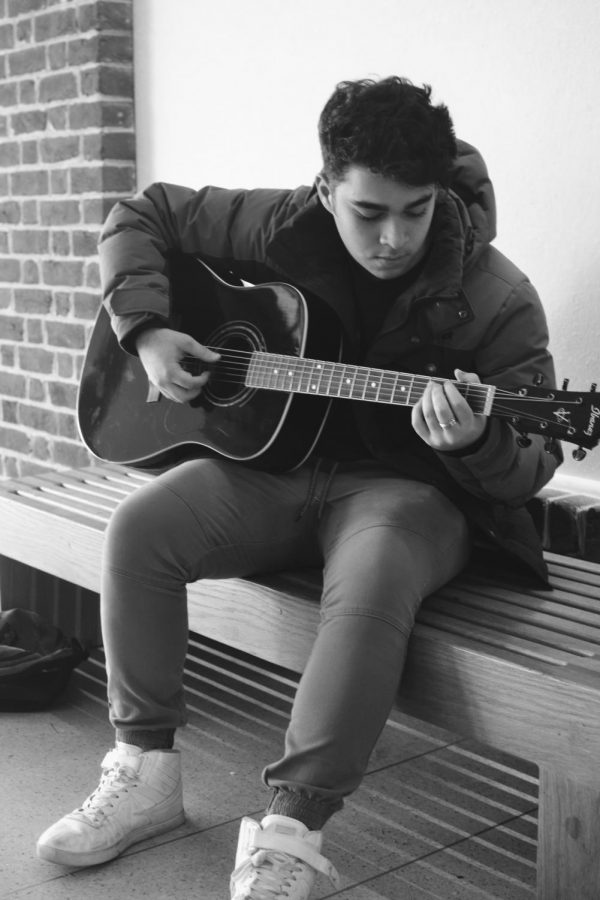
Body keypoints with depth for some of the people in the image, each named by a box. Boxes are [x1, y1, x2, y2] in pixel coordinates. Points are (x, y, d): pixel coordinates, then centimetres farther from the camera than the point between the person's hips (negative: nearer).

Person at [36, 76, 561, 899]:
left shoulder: (495, 298, -14)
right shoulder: (283, 228, -4)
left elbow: (532, 464, -11)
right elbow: (140, 216, 8)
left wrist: (476, 444, -36)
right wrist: (145, 330, -7)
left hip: (408, 487, -3)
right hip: (275, 461, 4)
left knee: (372, 580, -38)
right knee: (140, 527, -20)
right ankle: (145, 771, -5)